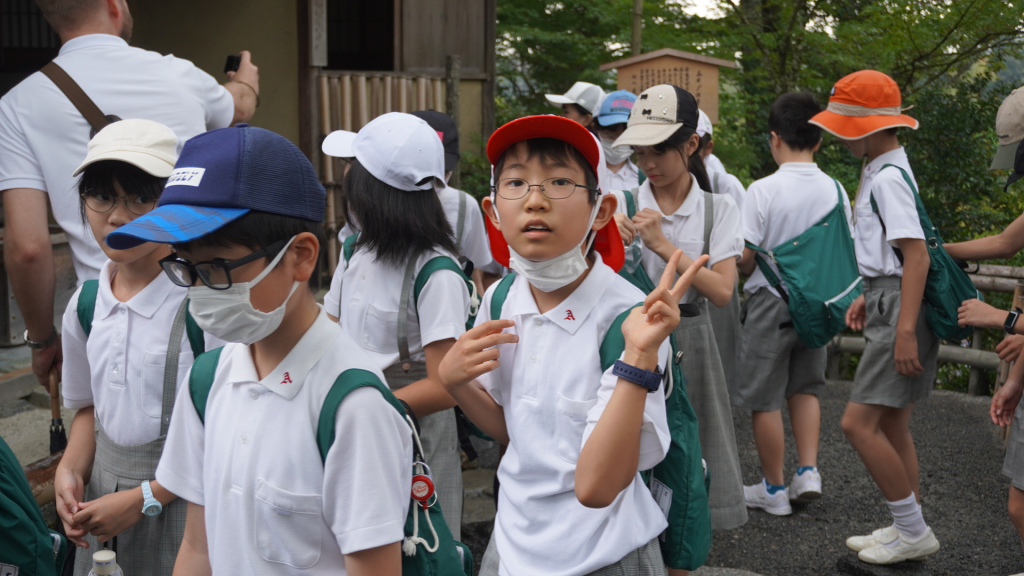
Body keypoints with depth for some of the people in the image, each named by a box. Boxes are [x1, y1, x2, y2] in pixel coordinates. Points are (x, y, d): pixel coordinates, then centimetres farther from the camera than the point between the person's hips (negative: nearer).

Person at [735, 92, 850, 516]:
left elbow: (744, 259, -16)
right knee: (804, 388, 23)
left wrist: (741, 273, 6)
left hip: (771, 302, -5)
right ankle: (808, 472, 15)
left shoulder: (764, 190, -17)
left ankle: (774, 490, 17)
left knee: (765, 400, 7)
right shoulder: (835, 190, -2)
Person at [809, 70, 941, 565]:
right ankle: (908, 531, 26)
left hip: (901, 309, -10)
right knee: (892, 426, 15)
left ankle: (914, 533, 3)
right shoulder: (879, 171, 16)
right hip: (888, 303, 10)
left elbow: (916, 255, -22)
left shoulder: (889, 177, -15)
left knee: (859, 423, -10)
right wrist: (868, 298, 21)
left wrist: (905, 330, -25)